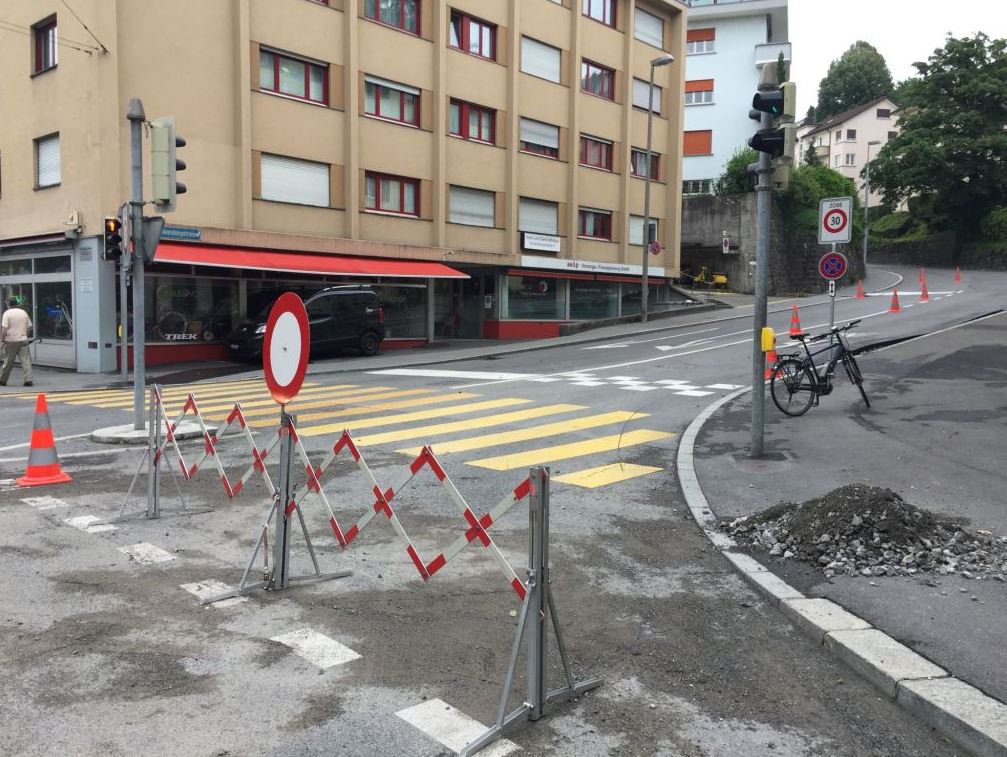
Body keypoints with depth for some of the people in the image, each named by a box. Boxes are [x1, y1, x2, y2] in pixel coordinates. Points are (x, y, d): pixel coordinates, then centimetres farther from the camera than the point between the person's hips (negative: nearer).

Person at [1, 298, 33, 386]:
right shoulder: (24, 313, 9)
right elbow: (29, 327, 11)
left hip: (11, 341, -3)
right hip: (23, 340, 3)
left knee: (9, 362, 6)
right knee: (26, 361, 0)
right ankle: (28, 380, -7)